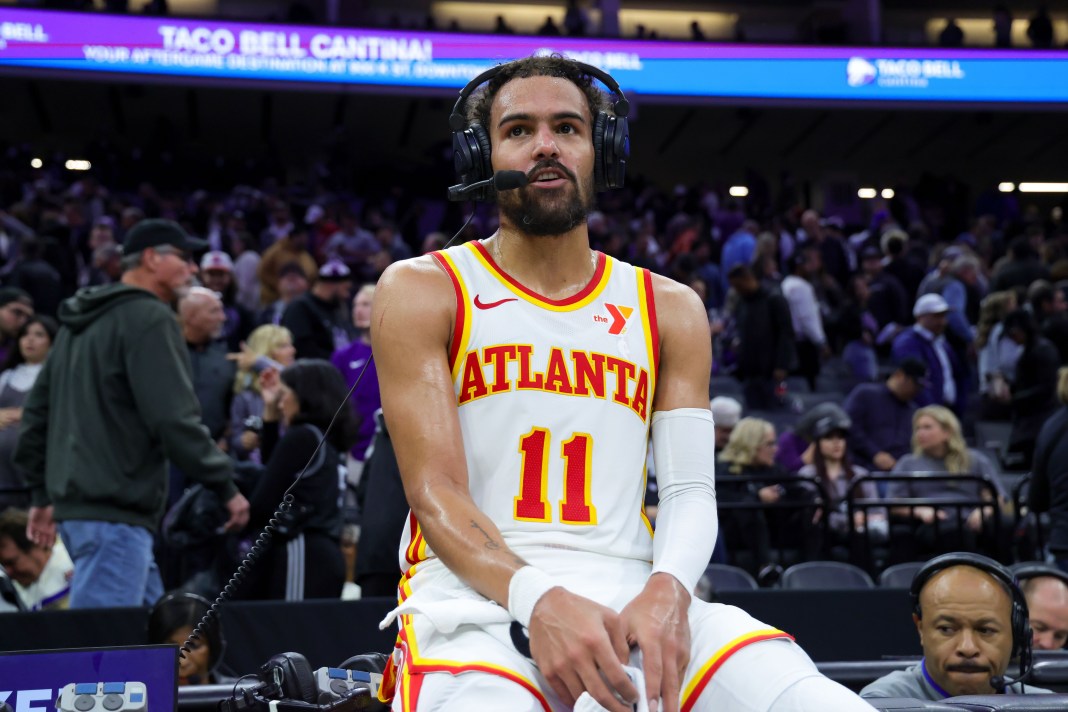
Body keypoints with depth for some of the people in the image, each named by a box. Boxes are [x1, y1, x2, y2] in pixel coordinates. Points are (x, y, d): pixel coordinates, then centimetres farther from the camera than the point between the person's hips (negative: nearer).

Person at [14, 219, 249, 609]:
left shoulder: (79, 321, 19)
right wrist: (226, 486, -9)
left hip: (75, 502, 10)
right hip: (115, 512, -10)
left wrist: (43, 493, 25)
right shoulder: (150, 318, -10)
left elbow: (37, 409, 22)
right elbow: (174, 418, -16)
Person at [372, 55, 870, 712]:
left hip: (631, 597, 3)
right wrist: (539, 599, -22)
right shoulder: (422, 293, 5)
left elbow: (691, 491, 8)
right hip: (477, 600, -2)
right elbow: (436, 491, -4)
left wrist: (667, 591, -16)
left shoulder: (671, 311, 15)